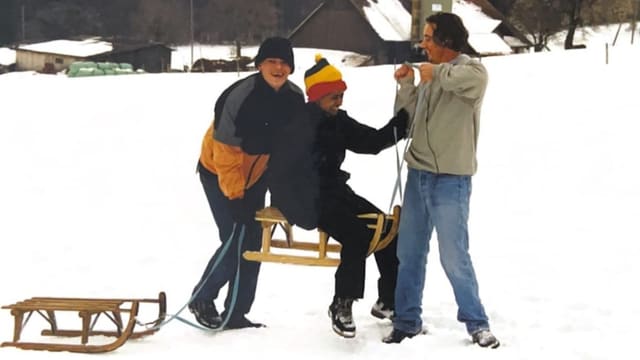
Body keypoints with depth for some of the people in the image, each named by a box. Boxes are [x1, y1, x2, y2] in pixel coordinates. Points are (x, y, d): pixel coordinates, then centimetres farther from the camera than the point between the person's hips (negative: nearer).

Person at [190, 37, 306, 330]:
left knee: (252, 245, 5)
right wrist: (235, 196, -25)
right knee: (235, 242, -11)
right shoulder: (239, 97, -29)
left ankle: (235, 314, 16)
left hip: (256, 174, 6)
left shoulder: (295, 99, -11)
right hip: (218, 173, -6)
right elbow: (225, 154, -25)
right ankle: (201, 298, 11)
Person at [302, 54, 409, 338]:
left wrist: (404, 121, -2)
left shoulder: (338, 121, 11)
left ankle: (388, 301, 7)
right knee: (356, 234, -28)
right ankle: (341, 305, -15)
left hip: (334, 190, 8)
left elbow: (372, 141, 9)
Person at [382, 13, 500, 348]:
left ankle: (477, 323, 8)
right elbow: (412, 114, 18)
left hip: (450, 179, -7)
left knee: (454, 257, -6)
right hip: (418, 174, 8)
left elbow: (473, 81, -35)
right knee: (409, 253, 13)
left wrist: (436, 72, -20)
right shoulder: (431, 75, 12)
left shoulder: (471, 69, -10)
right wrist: (406, 85, 3)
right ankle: (407, 320, 24)